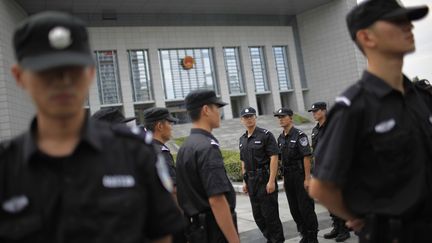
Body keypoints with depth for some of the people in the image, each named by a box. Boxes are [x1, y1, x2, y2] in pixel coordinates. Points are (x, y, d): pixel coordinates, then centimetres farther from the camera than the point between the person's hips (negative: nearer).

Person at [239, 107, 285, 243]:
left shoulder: (265, 135, -8)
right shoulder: (242, 139, 13)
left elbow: (274, 158, -13)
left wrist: (271, 181, -19)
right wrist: (245, 182, 13)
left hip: (265, 179, -7)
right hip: (251, 181, 7)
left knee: (270, 214, -1)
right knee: (257, 215, 12)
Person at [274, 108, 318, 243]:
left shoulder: (299, 135, -10)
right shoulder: (280, 138, 11)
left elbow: (307, 157, -14)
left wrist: (307, 178, -18)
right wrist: (284, 179, 13)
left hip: (300, 176, -7)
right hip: (288, 178, 7)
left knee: (306, 207, -1)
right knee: (294, 209, 11)